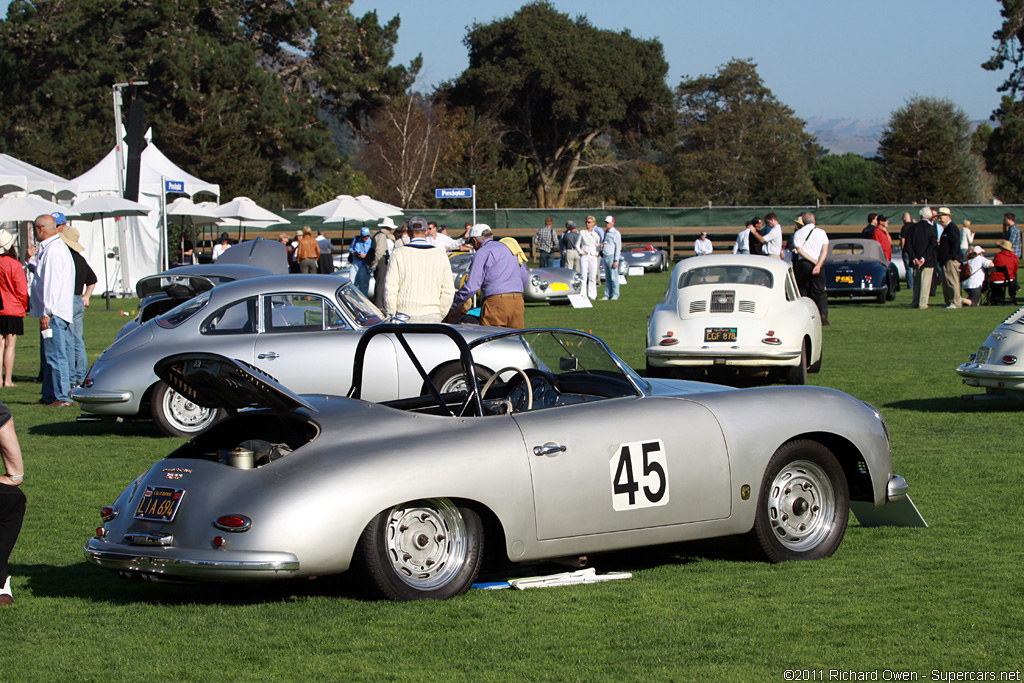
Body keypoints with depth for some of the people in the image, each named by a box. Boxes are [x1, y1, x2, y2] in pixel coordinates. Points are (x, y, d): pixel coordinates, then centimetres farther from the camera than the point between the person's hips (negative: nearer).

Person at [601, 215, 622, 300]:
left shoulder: (616, 233, -8)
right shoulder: (605, 232, 16)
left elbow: (618, 248, -12)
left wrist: (616, 260, -17)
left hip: (612, 256, -8)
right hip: (605, 257, 8)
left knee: (613, 277, -7)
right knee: (607, 278, 8)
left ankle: (615, 295, -4)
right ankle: (607, 295, 9)